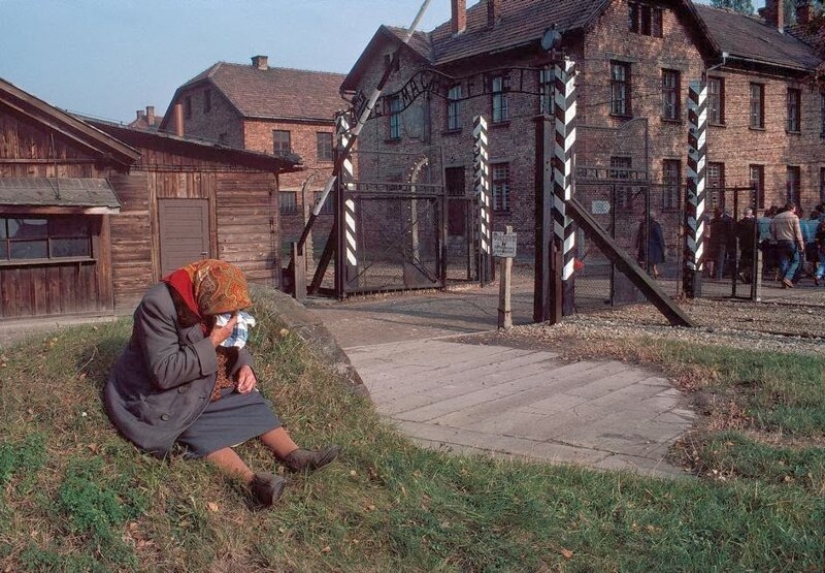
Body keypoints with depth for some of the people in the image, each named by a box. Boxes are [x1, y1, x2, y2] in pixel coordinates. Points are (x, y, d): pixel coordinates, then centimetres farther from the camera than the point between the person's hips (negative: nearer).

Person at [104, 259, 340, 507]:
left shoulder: (212, 303, -4)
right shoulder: (159, 305, -27)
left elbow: (234, 344, 11)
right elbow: (163, 373, -32)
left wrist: (244, 365, -11)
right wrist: (212, 343, -31)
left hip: (207, 386, 8)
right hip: (164, 396, -8)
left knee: (252, 402, -8)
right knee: (205, 433, -29)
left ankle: (295, 455, -20)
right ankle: (250, 480, -47)